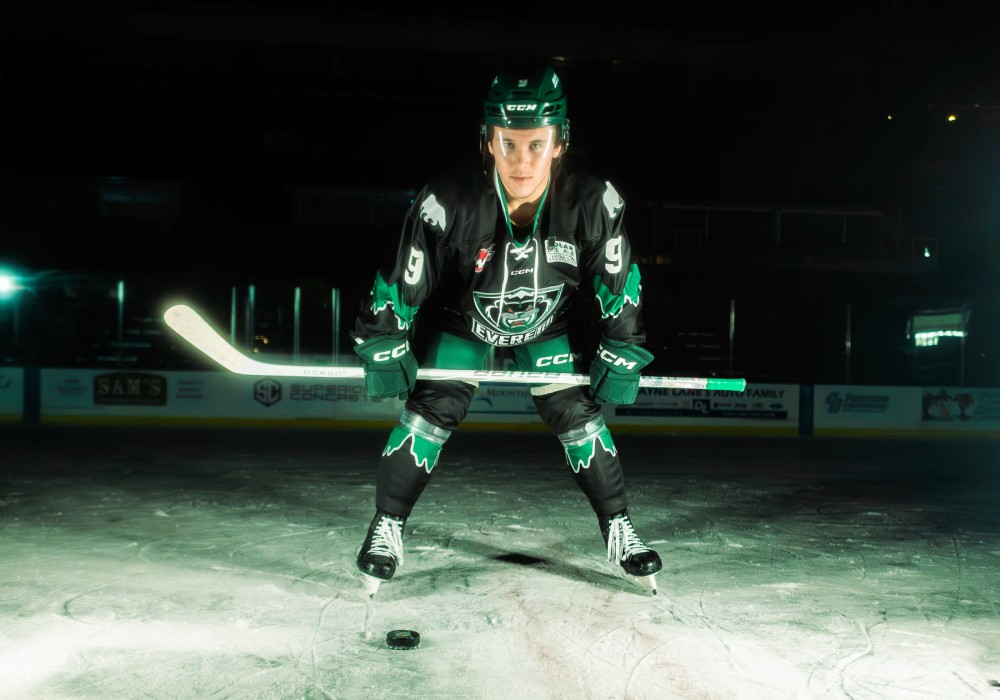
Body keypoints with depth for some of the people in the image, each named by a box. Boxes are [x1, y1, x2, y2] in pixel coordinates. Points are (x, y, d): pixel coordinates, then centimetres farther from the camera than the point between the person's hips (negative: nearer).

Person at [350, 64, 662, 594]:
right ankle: (386, 528, 8)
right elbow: (403, 278, -20)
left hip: (548, 324, 2)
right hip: (460, 317, -1)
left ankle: (618, 530, 15)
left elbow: (617, 282, -12)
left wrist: (622, 354, -9)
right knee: (431, 410, -10)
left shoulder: (594, 202, -28)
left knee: (578, 416, -3)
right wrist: (384, 347, -15)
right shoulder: (446, 201, -34)